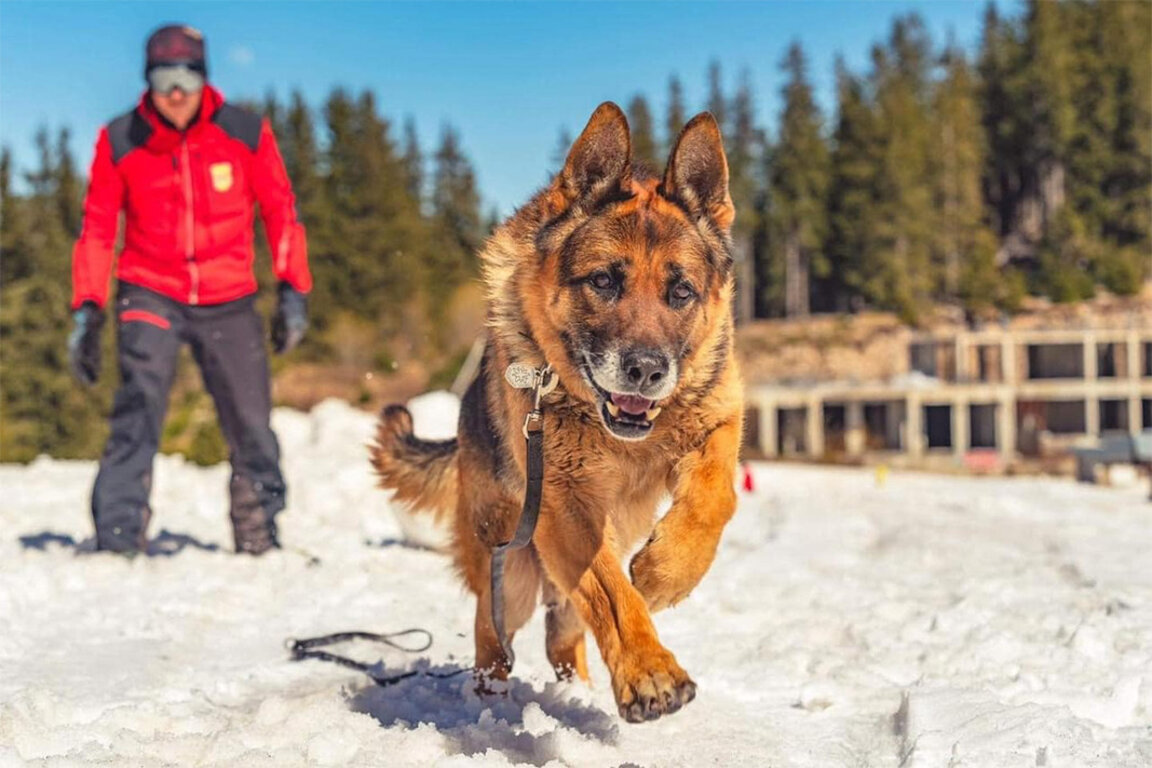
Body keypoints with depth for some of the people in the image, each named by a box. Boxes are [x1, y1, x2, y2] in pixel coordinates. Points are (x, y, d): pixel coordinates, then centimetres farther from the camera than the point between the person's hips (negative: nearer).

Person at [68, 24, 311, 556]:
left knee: (252, 428, 2)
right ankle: (118, 541, -17)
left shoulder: (246, 134, -6)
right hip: (149, 294, -1)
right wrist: (87, 309, -6)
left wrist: (293, 291, -2)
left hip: (228, 303, 1)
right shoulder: (120, 142, -6)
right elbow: (98, 228, 0)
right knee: (139, 407, -20)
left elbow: (280, 212, 3)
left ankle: (258, 541, 21)